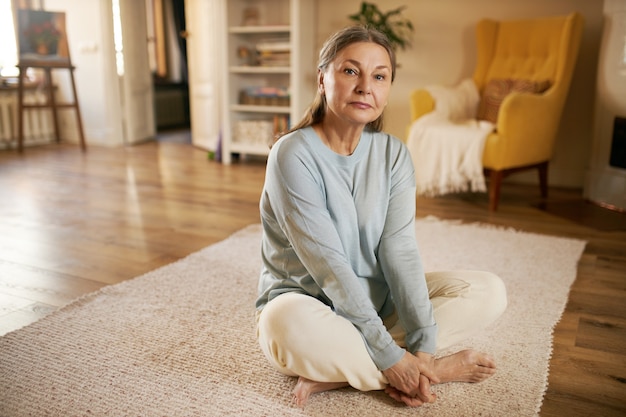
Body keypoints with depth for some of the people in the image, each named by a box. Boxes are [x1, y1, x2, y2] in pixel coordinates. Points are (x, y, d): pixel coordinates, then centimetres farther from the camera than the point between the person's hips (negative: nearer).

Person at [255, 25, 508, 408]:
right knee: (288, 322, -39)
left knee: (490, 291, -9)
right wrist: (391, 357, -23)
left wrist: (423, 345, -21)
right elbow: (329, 265, -22)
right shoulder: (293, 155, -18)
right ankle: (436, 370, -16)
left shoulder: (393, 154, -2)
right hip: (307, 302, -5)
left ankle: (337, 370, -17)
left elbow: (400, 250, -11)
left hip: (378, 302, 5)